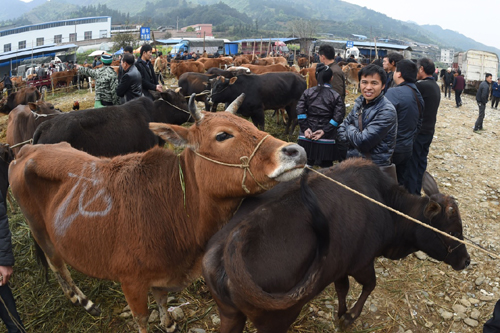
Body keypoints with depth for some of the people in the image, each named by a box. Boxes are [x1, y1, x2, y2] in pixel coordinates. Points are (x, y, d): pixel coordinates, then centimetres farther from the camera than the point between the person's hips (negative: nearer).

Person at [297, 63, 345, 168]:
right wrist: (325, 131, -12)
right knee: (326, 166, 7)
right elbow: (338, 117, -11)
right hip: (327, 139, -2)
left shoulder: (308, 92, 4)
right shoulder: (336, 96, -2)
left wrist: (305, 128, -6)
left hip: (307, 136, 2)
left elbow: (300, 111, -5)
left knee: (307, 163, 13)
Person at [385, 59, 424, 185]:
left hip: (392, 149, -8)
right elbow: (418, 123, 17)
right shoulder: (418, 95, 9)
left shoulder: (394, 93, -21)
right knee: (400, 182, 20)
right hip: (407, 148, 8)